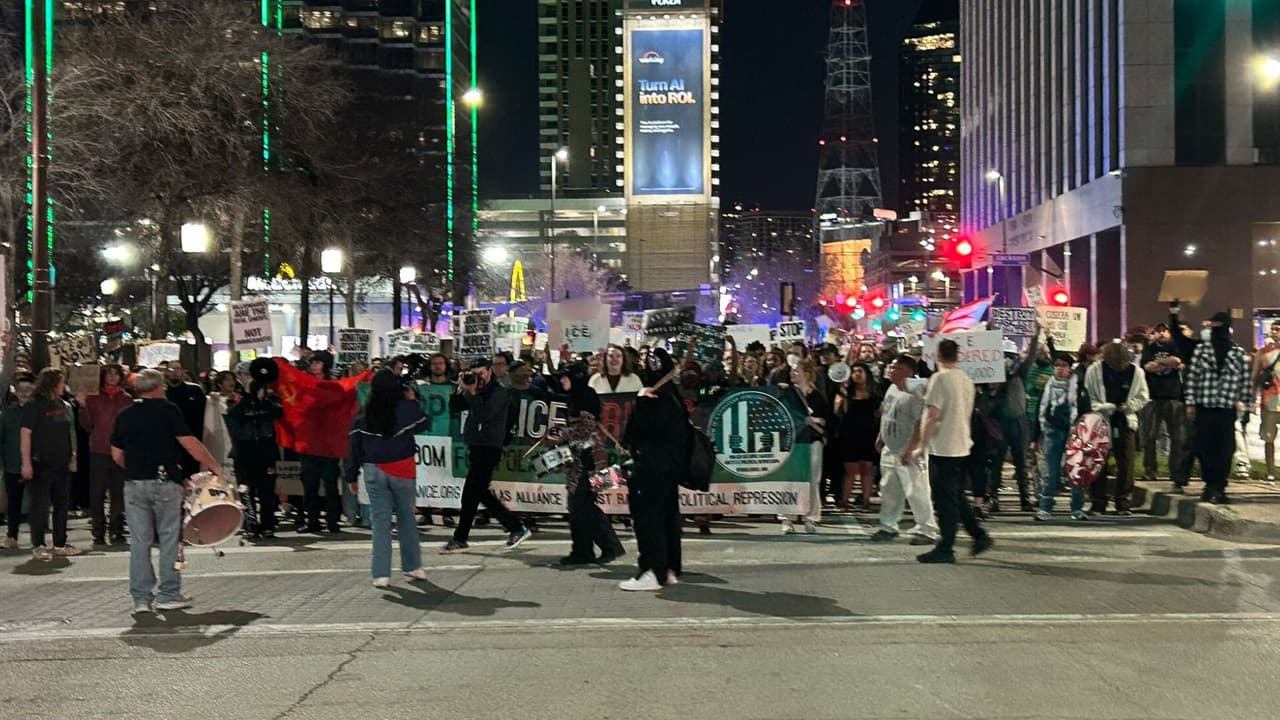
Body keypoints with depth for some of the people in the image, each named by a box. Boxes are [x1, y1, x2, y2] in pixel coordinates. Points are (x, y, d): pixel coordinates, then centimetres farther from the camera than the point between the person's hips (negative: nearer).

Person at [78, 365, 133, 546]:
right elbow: (88, 426, 3)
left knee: (119, 494, 2)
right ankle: (98, 533, 7)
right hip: (98, 452, -1)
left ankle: (117, 532, 9)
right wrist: (83, 406, -8)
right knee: (97, 495, 0)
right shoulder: (93, 398, 5)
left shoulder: (127, 399, 9)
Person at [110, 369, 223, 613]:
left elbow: (117, 455, 12)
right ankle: (169, 594, 7)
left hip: (134, 484, 4)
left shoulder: (125, 416, 11)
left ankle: (141, 597, 8)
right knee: (169, 538, 5)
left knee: (139, 541, 7)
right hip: (165, 482, -4)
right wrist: (215, 467, -2)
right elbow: (190, 444, -8)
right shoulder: (168, 410, -3)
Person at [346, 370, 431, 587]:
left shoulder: (362, 417, 0)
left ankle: (381, 574, 3)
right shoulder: (406, 408, -7)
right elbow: (425, 425, 8)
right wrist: (413, 401, 15)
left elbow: (355, 447, 3)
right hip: (402, 470, -1)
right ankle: (413, 567, 20)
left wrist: (352, 476, 10)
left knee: (380, 520, 4)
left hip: (374, 472, 1)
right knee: (407, 517, 14)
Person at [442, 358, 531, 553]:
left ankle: (460, 538, 0)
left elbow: (484, 415, -19)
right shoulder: (477, 392, 16)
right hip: (475, 447, 9)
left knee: (470, 493, -7)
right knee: (480, 492, 11)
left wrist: (472, 392, -17)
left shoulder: (498, 392, -7)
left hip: (489, 448, -9)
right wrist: (461, 390, -2)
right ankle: (516, 528, 16)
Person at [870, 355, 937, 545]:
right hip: (889, 449, 9)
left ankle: (927, 531, 2)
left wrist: (910, 449, -25)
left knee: (915, 492, -6)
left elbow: (920, 424, -24)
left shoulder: (914, 394, -20)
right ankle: (888, 527, 28)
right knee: (888, 490, 16)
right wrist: (880, 437, 19)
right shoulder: (892, 389, 9)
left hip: (907, 452, -9)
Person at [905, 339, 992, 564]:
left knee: (945, 501, -2)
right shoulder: (967, 380, 12)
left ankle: (945, 549, 1)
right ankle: (980, 536, 18)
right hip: (962, 446, 8)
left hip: (942, 448, -8)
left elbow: (932, 416, -16)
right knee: (957, 497, 19)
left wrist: (920, 447, -11)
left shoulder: (939, 378, -12)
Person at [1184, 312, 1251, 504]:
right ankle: (1211, 484, 18)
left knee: (1224, 449, 0)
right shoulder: (1201, 349, 4)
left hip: (1227, 409, -1)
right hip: (1204, 407, 1)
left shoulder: (1238, 353, 3)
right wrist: (1190, 402, 0)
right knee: (1203, 447, 3)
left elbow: (1245, 380, 7)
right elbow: (1192, 376, 3)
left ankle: (1218, 488, 9)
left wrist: (1242, 401, 2)